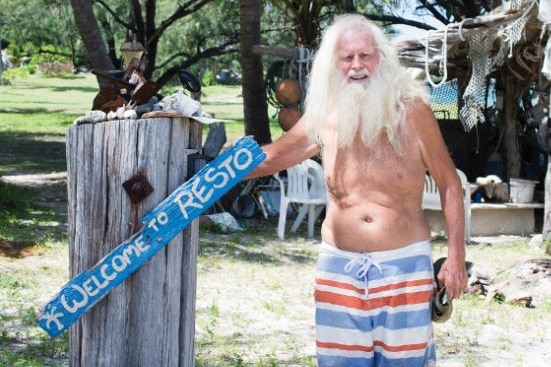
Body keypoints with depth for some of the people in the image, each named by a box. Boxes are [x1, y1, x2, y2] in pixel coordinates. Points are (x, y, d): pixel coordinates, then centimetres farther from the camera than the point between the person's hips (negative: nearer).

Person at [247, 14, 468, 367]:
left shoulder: (411, 111, -7)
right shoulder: (324, 118, 0)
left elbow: (449, 183, -1)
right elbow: (271, 157, 14)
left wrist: (456, 257, -5)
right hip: (340, 265, 3)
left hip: (404, 264, -2)